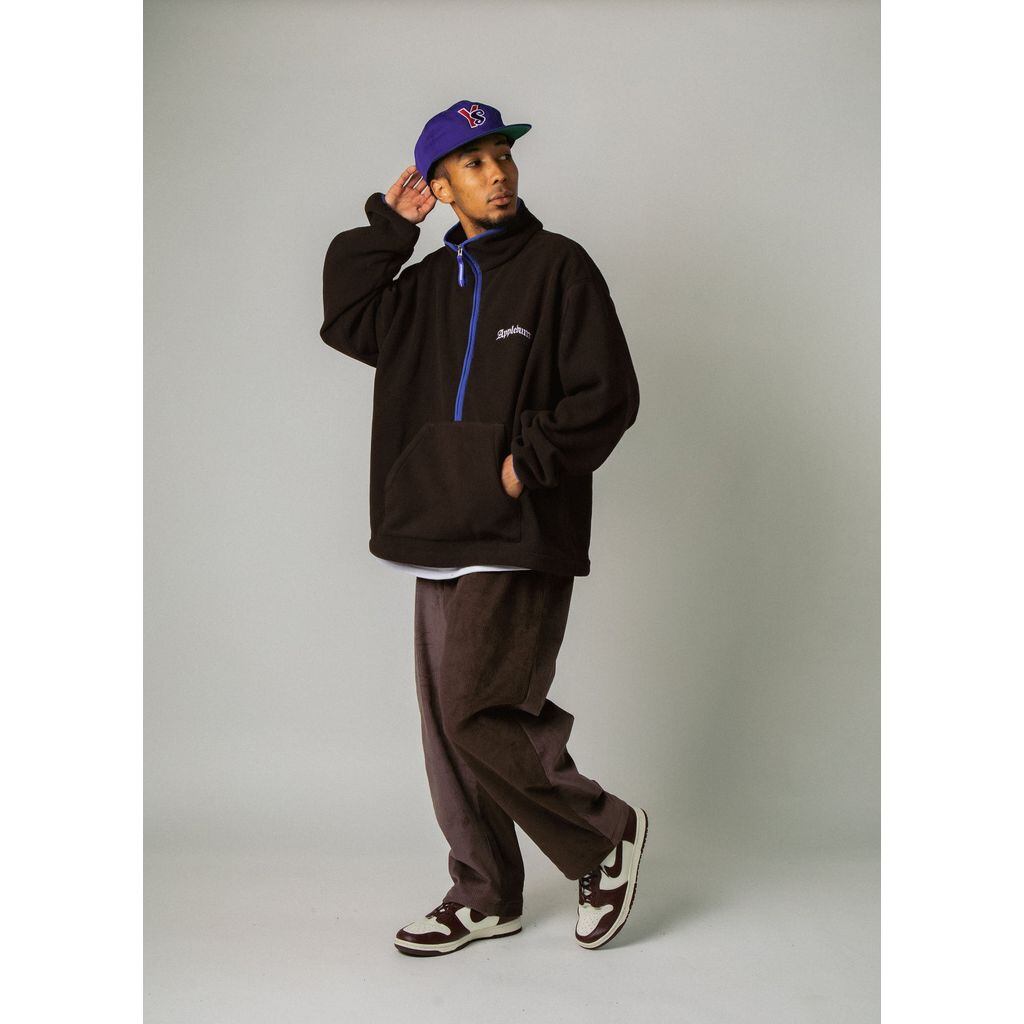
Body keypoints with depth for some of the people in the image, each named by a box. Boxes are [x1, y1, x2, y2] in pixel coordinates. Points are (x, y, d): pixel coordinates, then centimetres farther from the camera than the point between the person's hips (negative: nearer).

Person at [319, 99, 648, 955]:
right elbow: (349, 322, 13)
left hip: (521, 538, -7)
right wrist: (387, 226, 9)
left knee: (478, 716, -11)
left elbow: (609, 394, -7)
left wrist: (528, 462, -14)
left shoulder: (558, 266, -3)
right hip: (444, 533, 7)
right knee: (448, 726, 10)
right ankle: (486, 897, 25)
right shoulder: (433, 281, 15)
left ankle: (607, 834, 11)